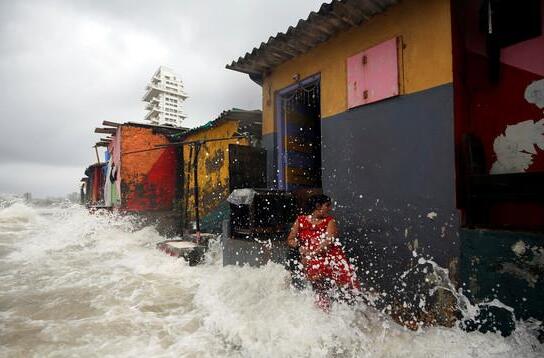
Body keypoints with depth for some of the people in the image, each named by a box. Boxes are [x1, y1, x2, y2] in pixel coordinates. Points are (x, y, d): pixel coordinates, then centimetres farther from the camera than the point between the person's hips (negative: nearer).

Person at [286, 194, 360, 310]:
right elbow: (290, 240, 13)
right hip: (313, 262, 0)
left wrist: (312, 253, -18)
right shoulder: (301, 221, 9)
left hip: (333, 258, 0)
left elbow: (328, 241, -8)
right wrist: (300, 246, -8)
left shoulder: (330, 221, 7)